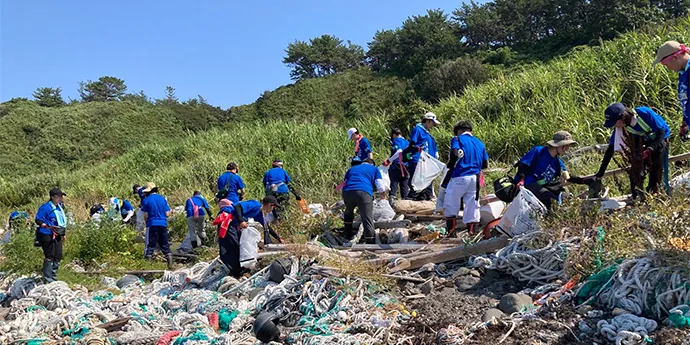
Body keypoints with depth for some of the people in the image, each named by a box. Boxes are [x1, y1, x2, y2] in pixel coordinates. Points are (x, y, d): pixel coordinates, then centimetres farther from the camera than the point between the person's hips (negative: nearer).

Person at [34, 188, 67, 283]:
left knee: (58, 257, 10)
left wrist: (63, 234, 24)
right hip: (47, 236, -8)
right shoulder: (45, 207, -12)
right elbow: (38, 220, -13)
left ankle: (54, 278, 22)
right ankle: (48, 280, 2)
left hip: (57, 236, 8)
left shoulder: (60, 207, 13)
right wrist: (49, 227, -24)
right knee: (49, 257, -6)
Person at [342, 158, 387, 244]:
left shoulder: (351, 169, 36)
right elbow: (381, 188, 17)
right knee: (368, 220, -2)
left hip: (347, 192, 4)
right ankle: (370, 243, -9)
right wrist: (382, 194, 38)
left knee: (348, 212, 31)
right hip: (363, 192, -4)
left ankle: (348, 235, 39)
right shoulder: (374, 169, 26)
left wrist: (344, 198, 47)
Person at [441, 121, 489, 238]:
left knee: (450, 206, 6)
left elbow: (455, 154, -17)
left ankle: (451, 232, 2)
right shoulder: (480, 143, 18)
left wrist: (450, 166, -1)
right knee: (473, 207, 7)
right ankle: (473, 233, 3)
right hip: (475, 178, 5)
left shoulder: (457, 139, 2)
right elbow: (485, 165, 15)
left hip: (460, 177, -5)